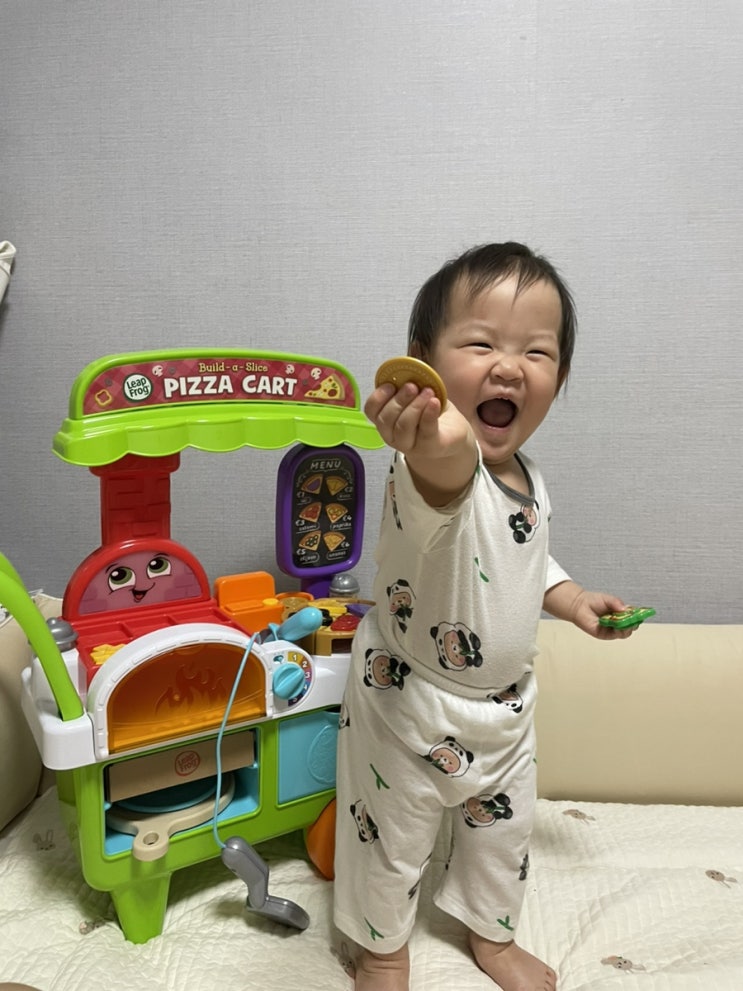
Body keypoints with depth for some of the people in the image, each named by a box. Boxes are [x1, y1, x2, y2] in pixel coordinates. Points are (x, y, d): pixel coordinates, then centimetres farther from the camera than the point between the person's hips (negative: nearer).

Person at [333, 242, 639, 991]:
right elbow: (442, 492, -59)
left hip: (506, 704, 7)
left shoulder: (527, 476, -5)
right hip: (410, 703, -7)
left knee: (505, 829, 26)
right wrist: (440, 451, -79)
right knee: (394, 838, 16)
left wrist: (571, 599, 2)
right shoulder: (438, 467, -32)